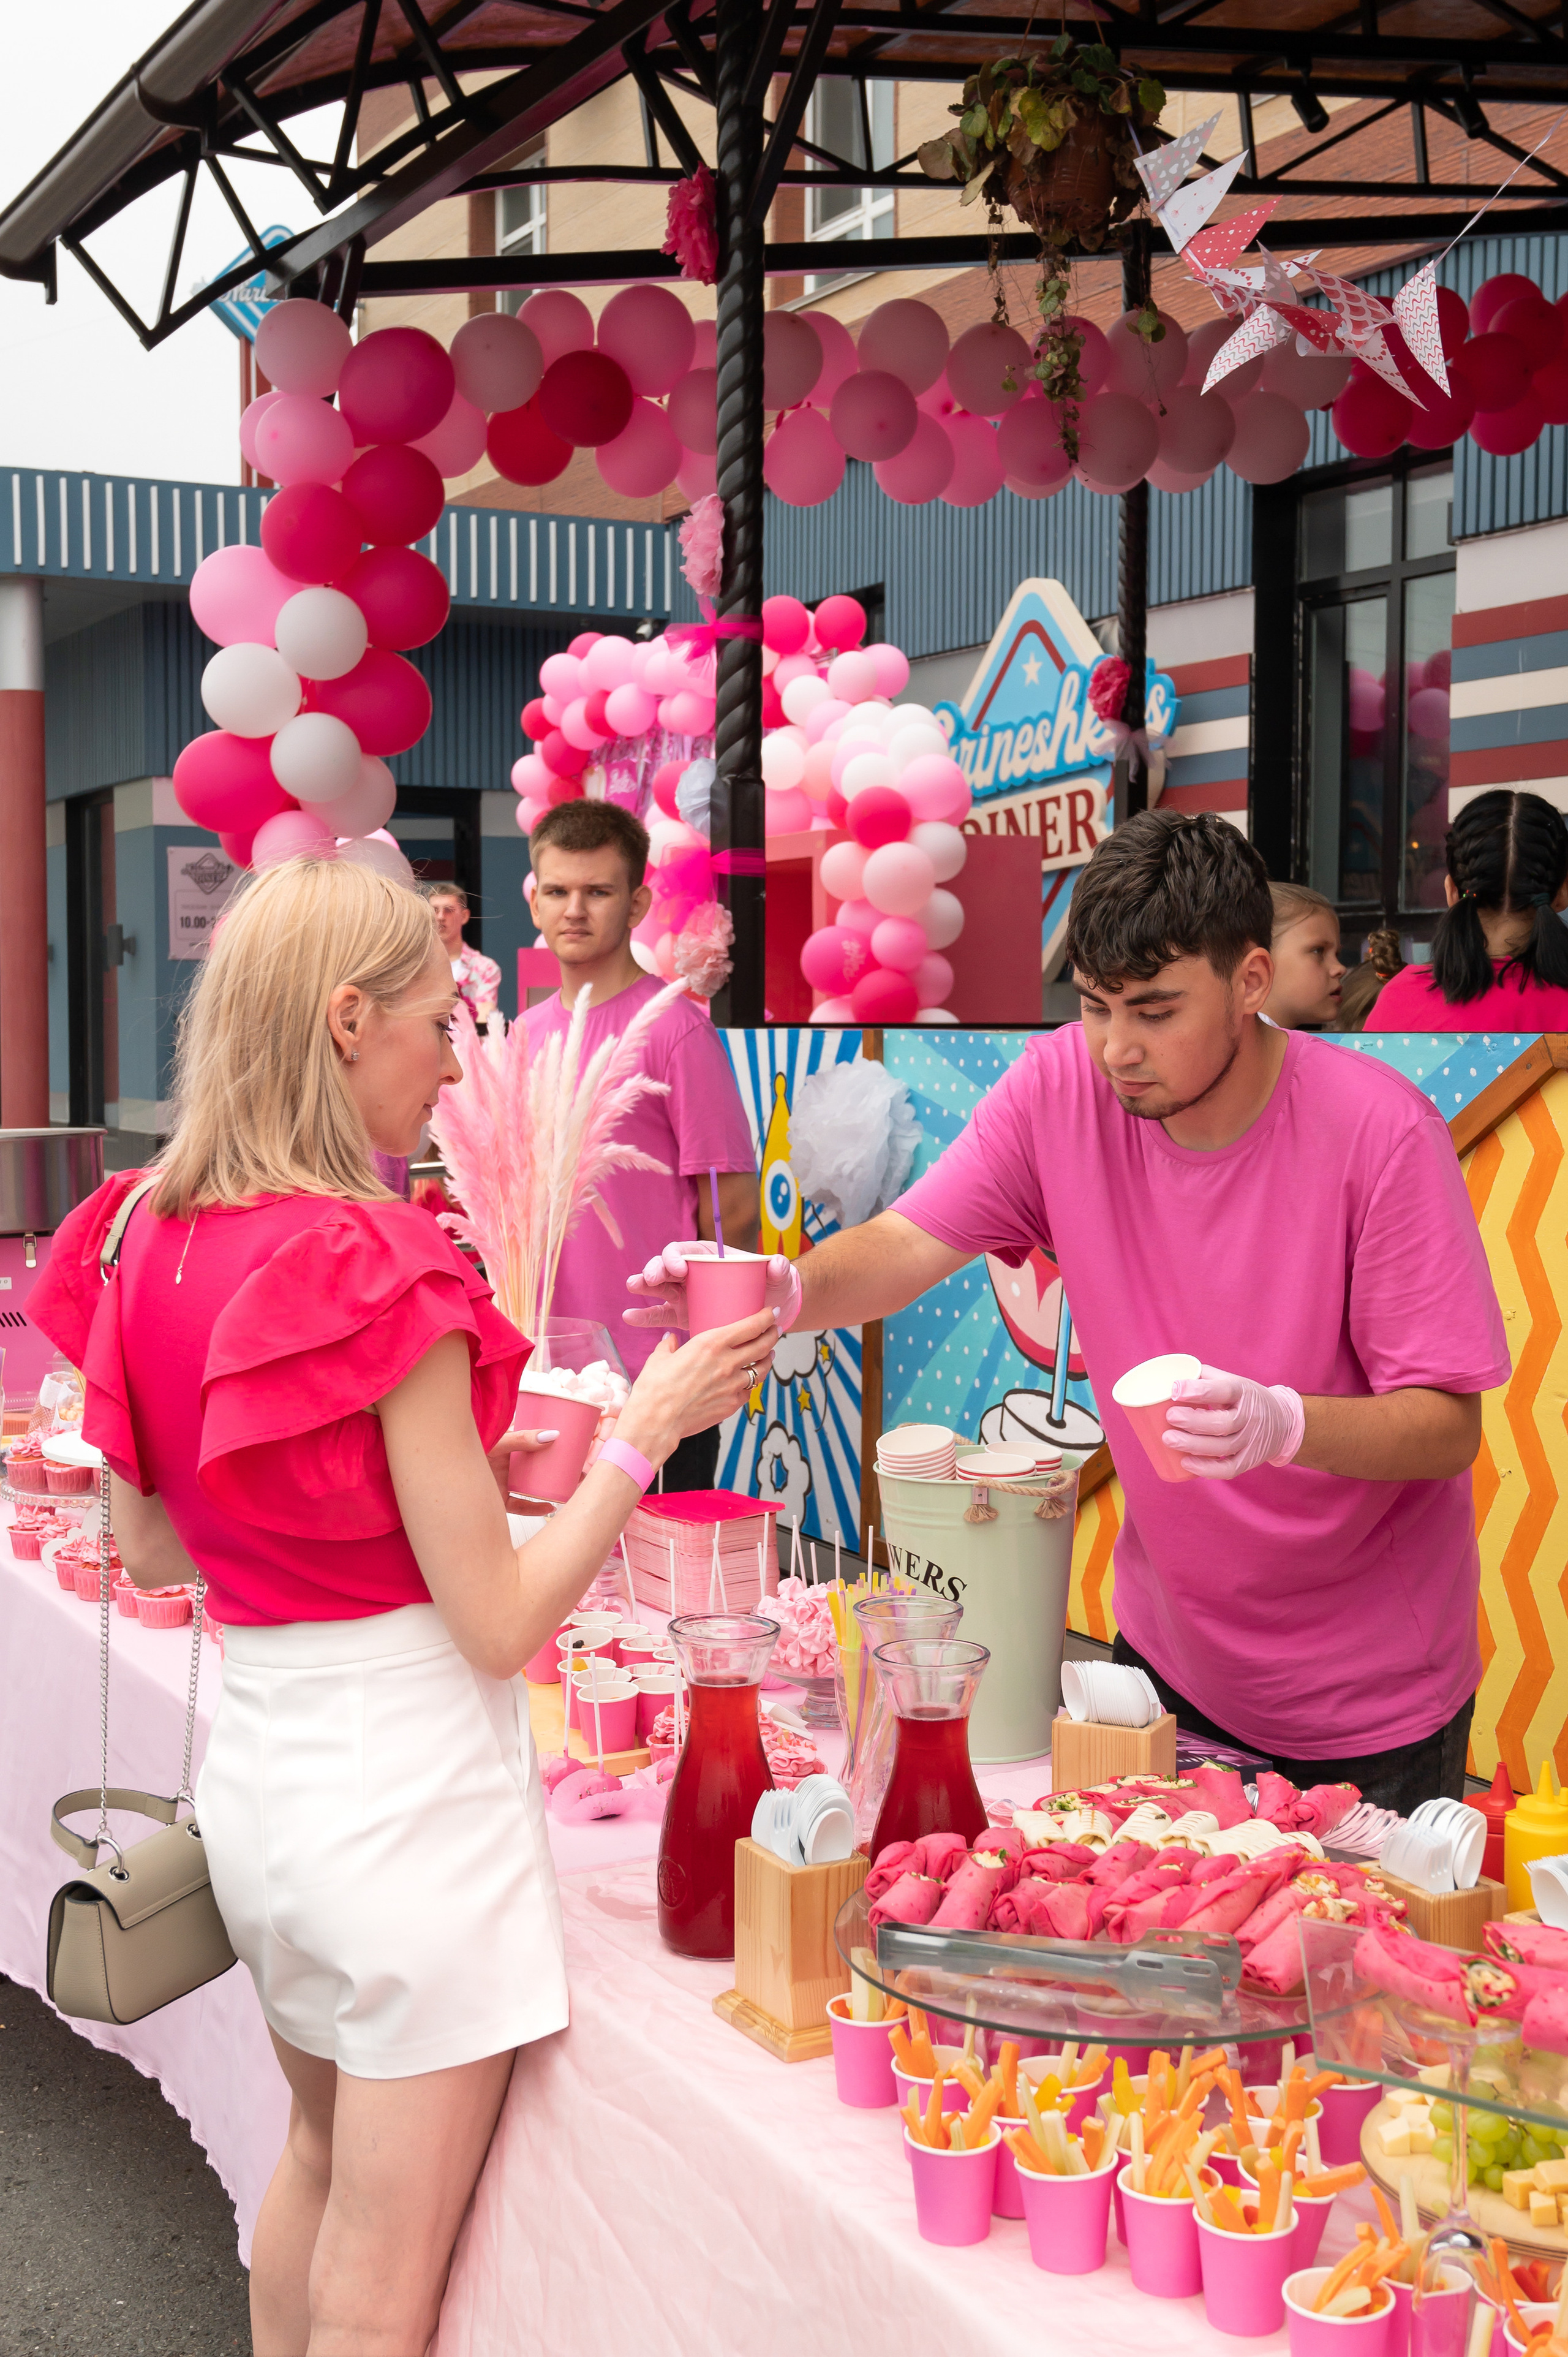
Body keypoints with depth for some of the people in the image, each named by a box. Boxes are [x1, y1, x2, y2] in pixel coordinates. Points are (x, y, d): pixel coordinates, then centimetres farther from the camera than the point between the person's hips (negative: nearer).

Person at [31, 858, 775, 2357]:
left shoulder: (154, 1240, 0)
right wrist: (648, 1430, -11)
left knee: (319, 2150, 28)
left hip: (253, 1767, 8)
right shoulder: (382, 1276, -21)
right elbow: (499, 1623, -18)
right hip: (403, 1785, -8)